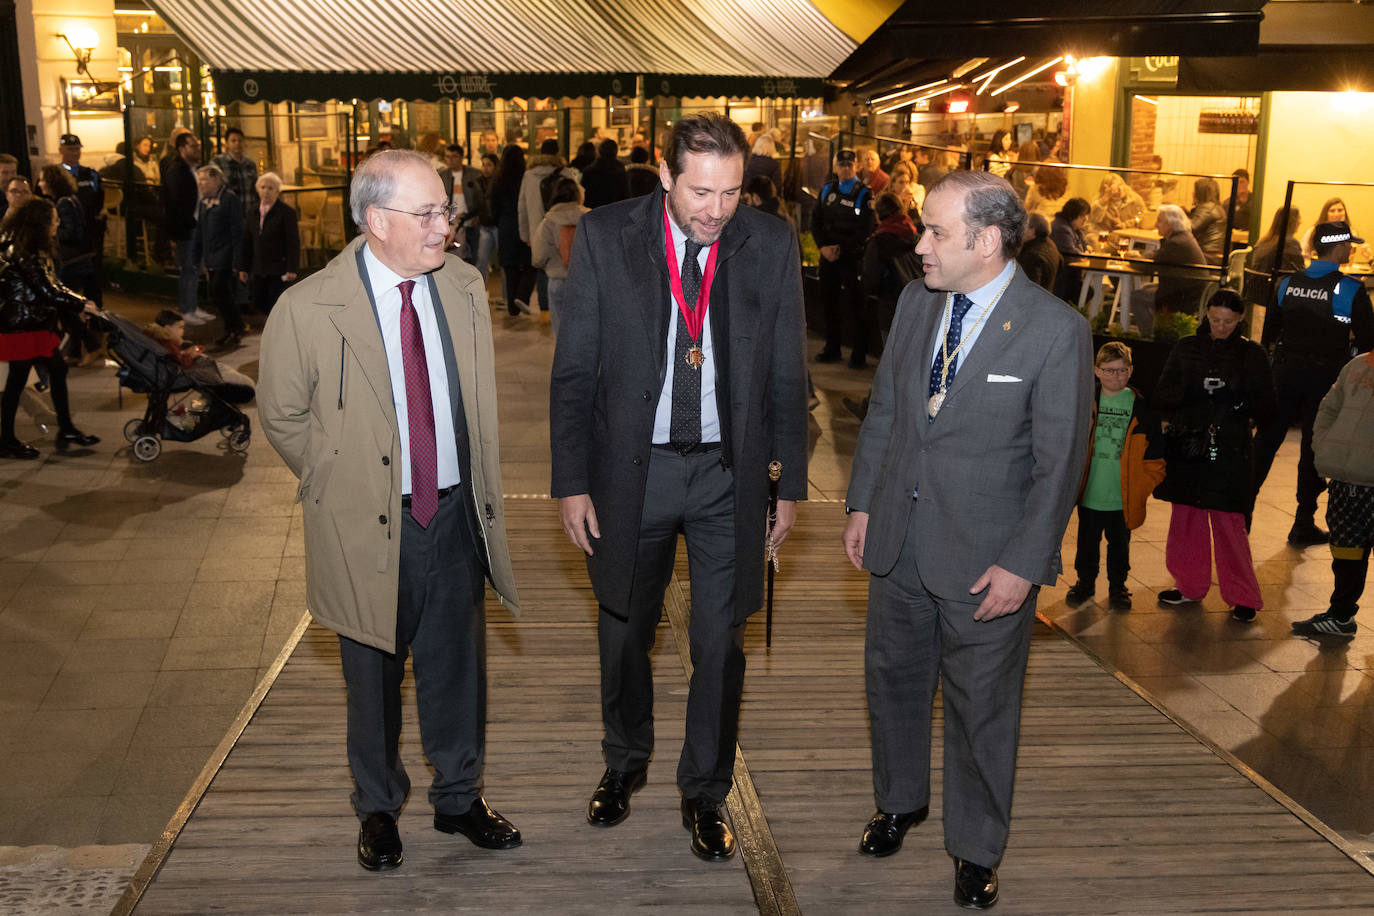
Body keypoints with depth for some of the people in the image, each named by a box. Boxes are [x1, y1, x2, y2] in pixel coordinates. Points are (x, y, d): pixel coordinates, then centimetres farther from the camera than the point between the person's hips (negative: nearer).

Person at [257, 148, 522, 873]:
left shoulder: (464, 287, 0)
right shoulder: (307, 309, -15)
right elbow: (281, 416, -1)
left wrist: (477, 489, 11)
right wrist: (341, 484, 1)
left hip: (455, 513, 4)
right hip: (367, 523, -3)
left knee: (457, 665, 16)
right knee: (374, 676, 13)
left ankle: (459, 798, 37)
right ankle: (378, 808, 36)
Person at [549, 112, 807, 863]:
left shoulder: (772, 245, -4)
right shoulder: (604, 237, -7)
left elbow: (786, 374, 3)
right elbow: (573, 370, -3)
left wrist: (790, 483, 3)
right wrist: (571, 482, -6)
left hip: (729, 472, 0)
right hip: (632, 469, 0)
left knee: (720, 644, 7)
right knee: (623, 631, 16)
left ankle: (705, 793, 29)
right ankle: (624, 764, 42)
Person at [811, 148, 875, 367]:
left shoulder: (863, 194, -3)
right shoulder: (827, 190, 10)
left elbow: (864, 230, -9)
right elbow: (815, 221, 9)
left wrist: (841, 248, -14)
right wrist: (823, 246, -6)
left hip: (852, 256, -5)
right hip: (828, 255, 5)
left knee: (856, 304, -5)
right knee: (830, 302, 9)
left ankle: (859, 354, 2)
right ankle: (832, 349, 20)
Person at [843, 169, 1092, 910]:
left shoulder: (1055, 331, -16)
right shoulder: (915, 302, 1)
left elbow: (1060, 462, -14)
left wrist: (1022, 564, -16)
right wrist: (862, 503, 8)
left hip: (986, 560, -5)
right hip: (898, 542, 5)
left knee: (981, 708, 11)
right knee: (892, 680, 21)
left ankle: (976, 849, 32)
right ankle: (899, 803, 46)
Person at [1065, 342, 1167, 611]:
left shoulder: (1141, 407, -4)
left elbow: (1154, 451, 2)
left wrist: (1146, 485, -2)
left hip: (1124, 497, -1)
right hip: (1090, 494, 1)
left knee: (1119, 543, 14)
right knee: (1087, 542, 14)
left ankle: (1117, 586, 30)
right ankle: (1085, 582, 32)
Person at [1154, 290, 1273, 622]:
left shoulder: (1252, 355, 4)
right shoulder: (1186, 349, 8)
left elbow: (1266, 407, 4)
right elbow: (1163, 396, 4)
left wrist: (1236, 400, -14)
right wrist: (1196, 393, -14)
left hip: (1230, 450, -3)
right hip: (1187, 446, 3)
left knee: (1229, 522, -4)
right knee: (1186, 517, 8)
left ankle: (1242, 596, 7)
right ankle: (1190, 586, 22)